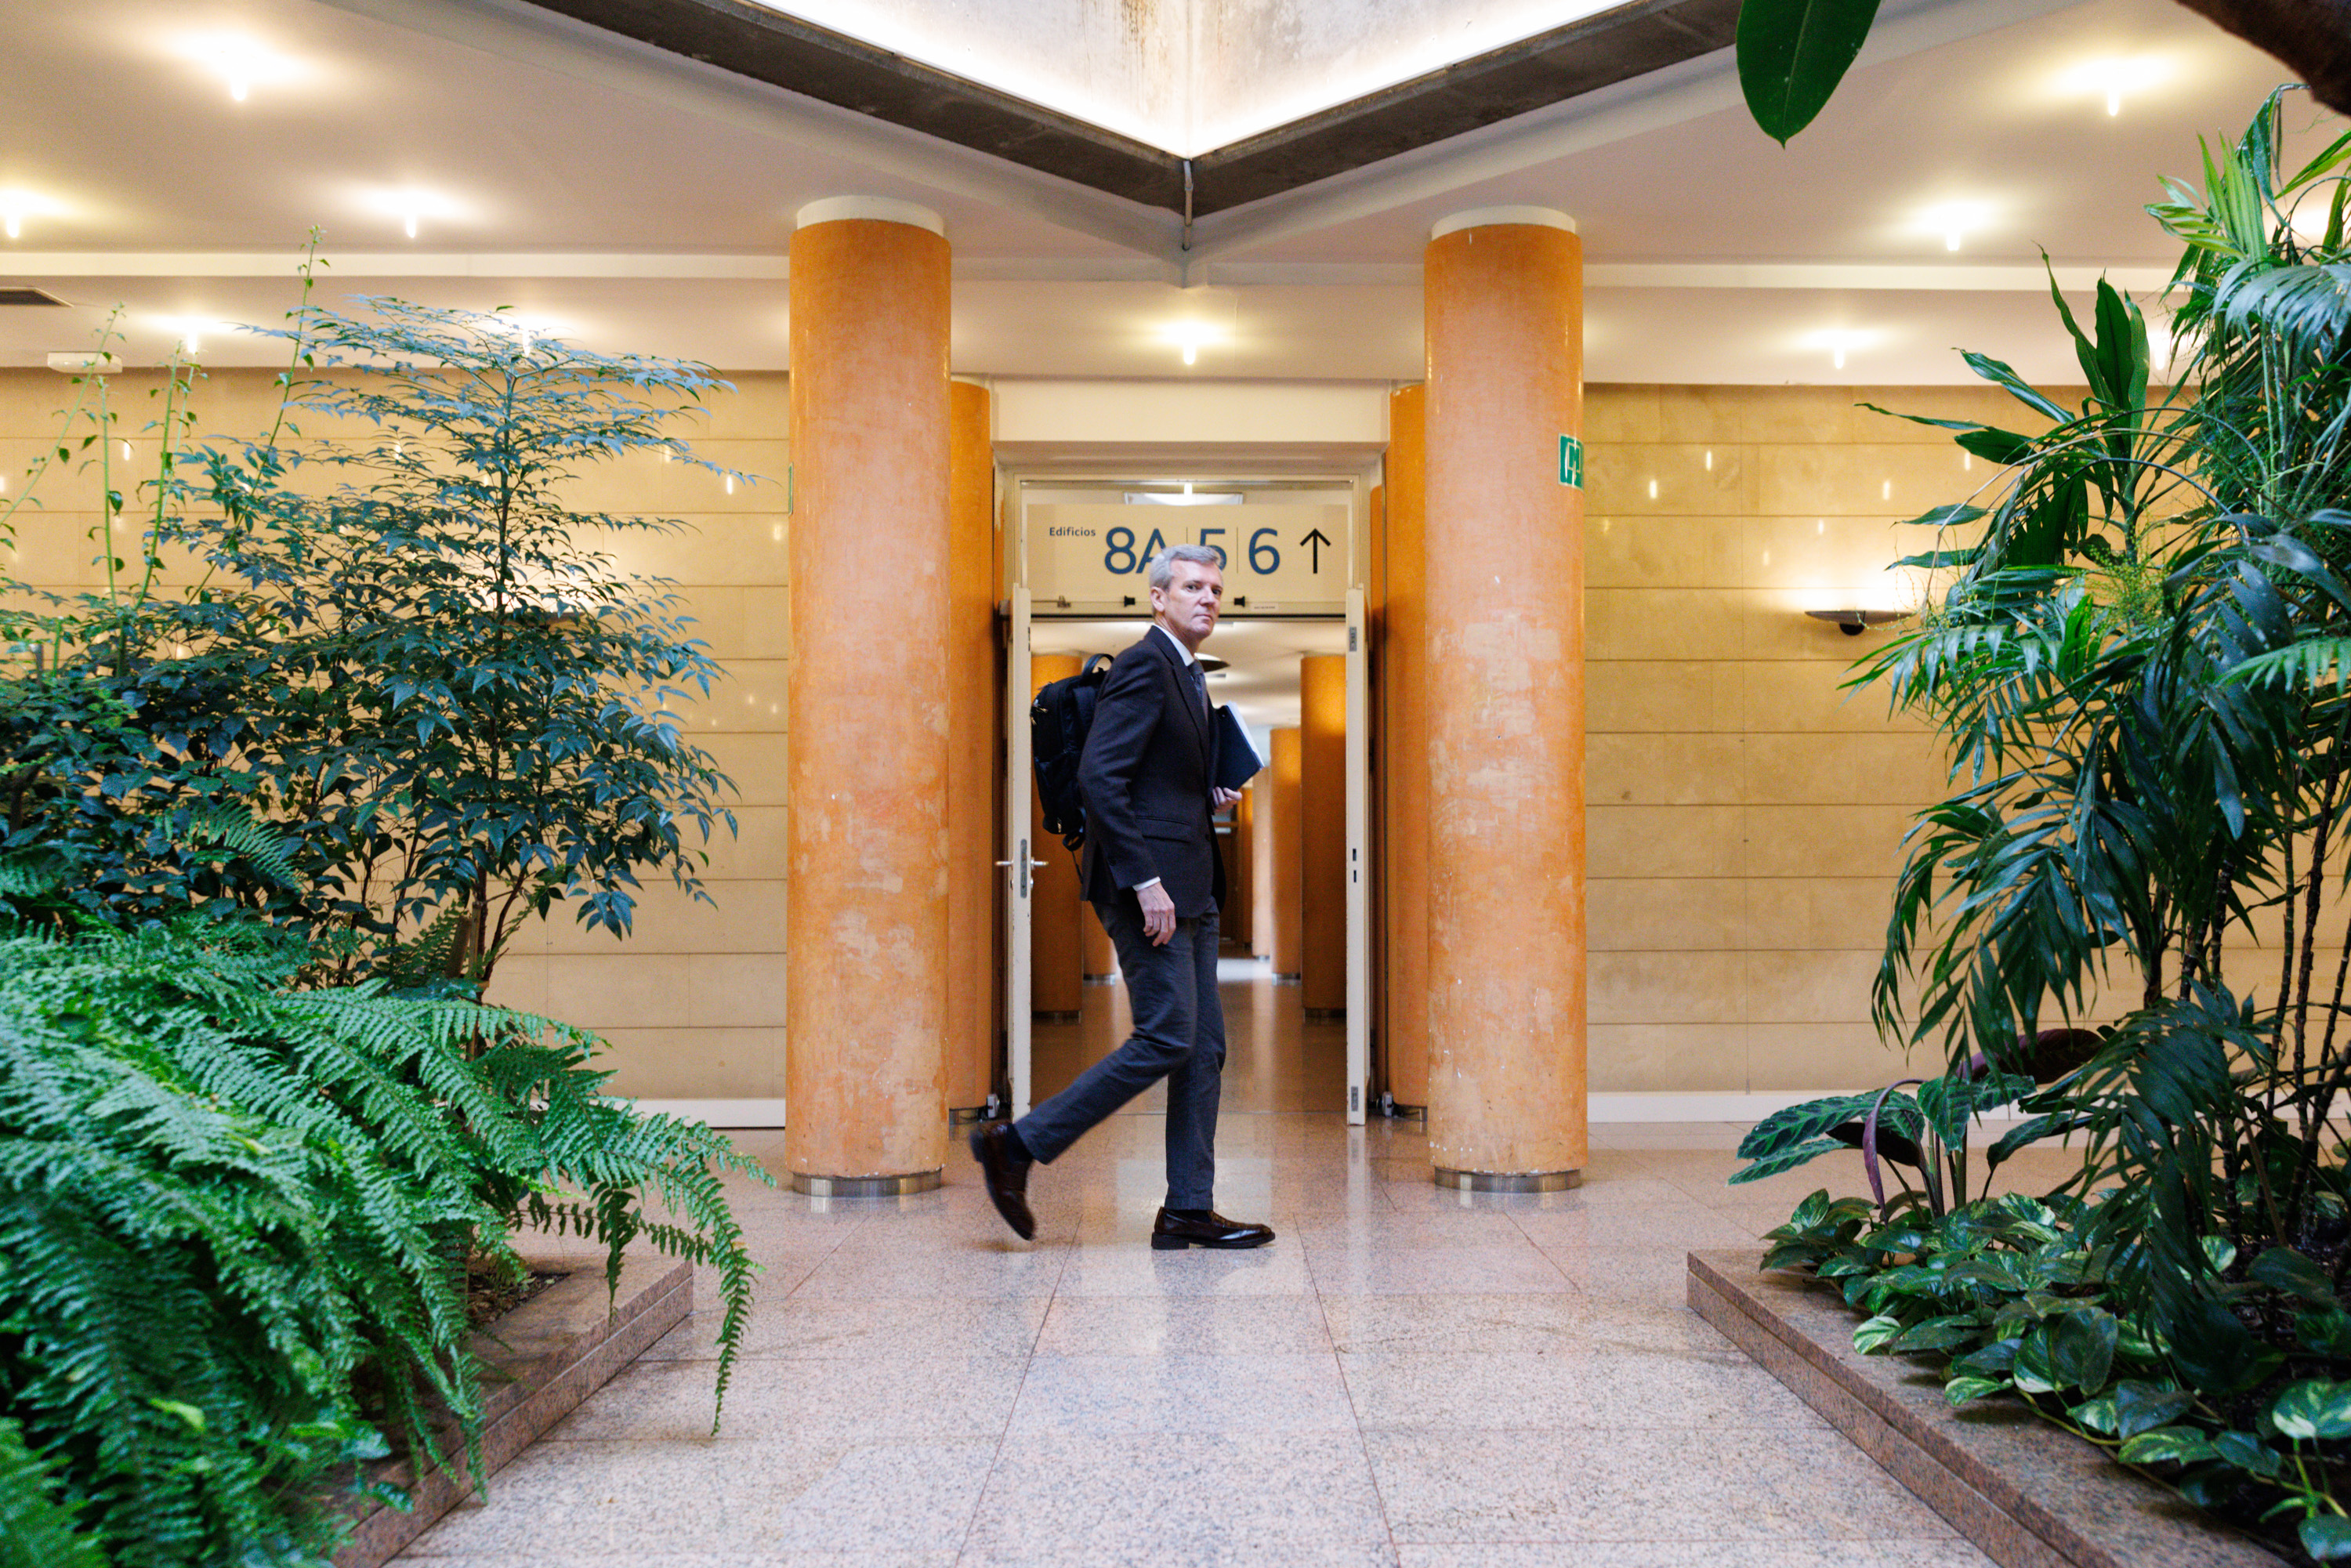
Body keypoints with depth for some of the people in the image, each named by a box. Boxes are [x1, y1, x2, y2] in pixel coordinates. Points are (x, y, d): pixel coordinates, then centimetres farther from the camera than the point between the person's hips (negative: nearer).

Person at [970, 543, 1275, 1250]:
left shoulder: (1186, 675, 20)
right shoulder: (1145, 665, -11)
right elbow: (1099, 777, -21)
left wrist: (1206, 799, 11)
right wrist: (1145, 880, -23)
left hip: (1187, 888, 10)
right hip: (1151, 885, -10)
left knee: (1204, 1047, 8)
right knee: (1165, 1040, -9)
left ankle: (1189, 1210, 14)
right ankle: (1016, 1145, 1)